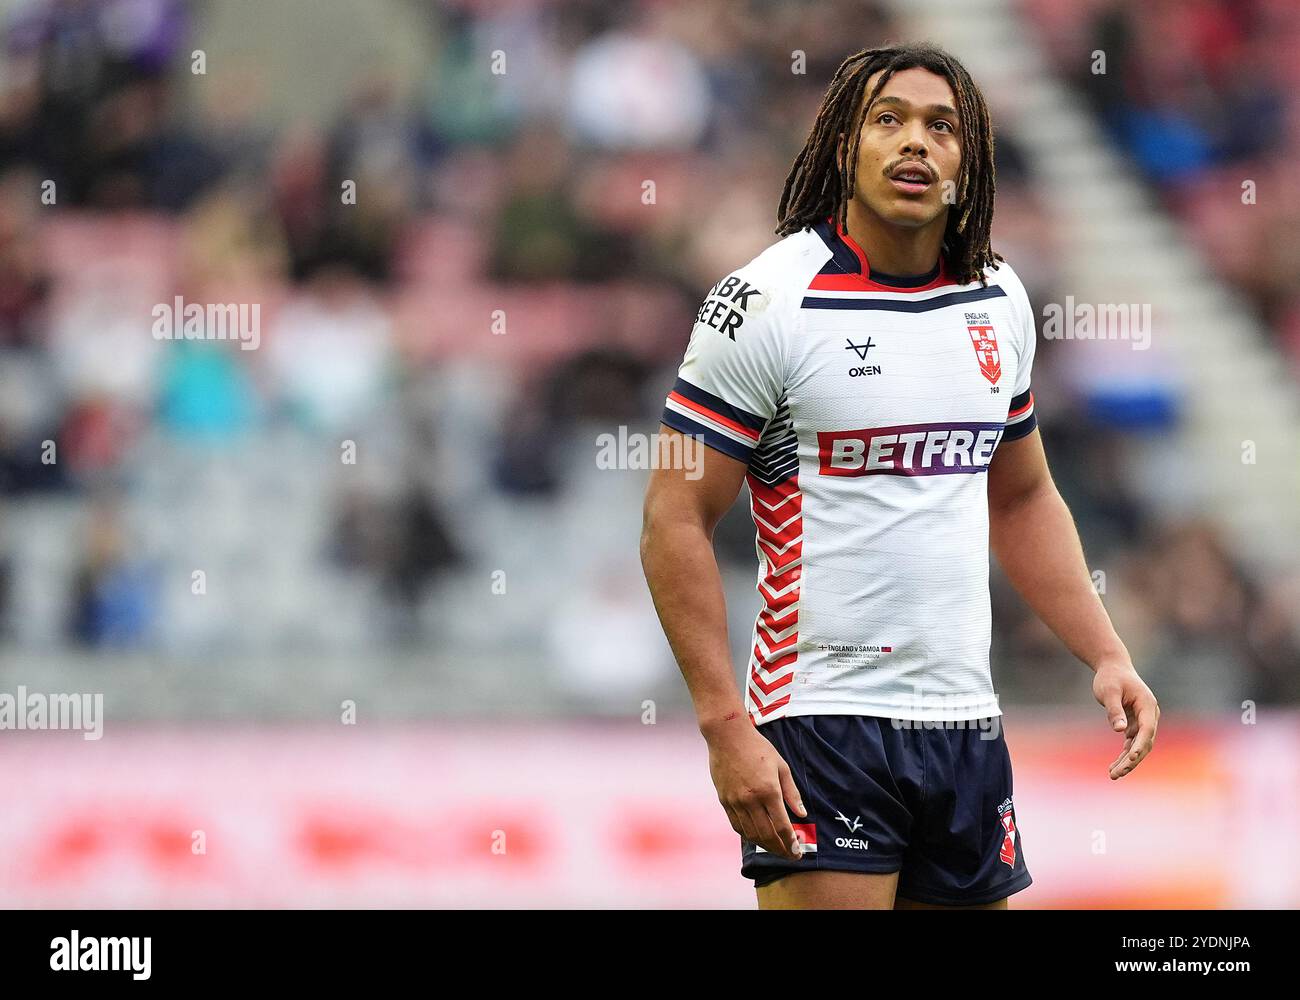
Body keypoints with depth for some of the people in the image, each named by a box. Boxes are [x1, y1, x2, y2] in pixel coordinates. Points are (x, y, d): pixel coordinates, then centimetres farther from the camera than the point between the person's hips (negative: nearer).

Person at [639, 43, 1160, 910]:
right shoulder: (767, 302, -9)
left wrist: (1107, 655, 12)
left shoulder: (999, 299, 11)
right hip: (821, 725, -6)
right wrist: (725, 725, -17)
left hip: (967, 723, 6)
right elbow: (675, 524, -9)